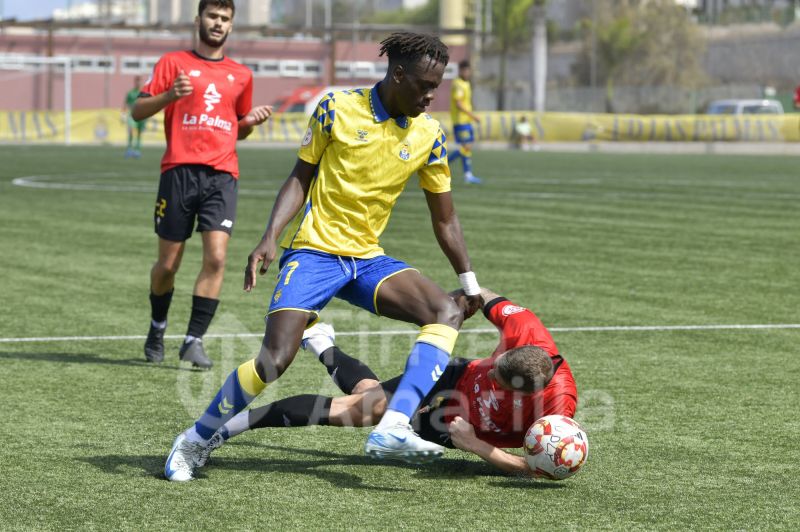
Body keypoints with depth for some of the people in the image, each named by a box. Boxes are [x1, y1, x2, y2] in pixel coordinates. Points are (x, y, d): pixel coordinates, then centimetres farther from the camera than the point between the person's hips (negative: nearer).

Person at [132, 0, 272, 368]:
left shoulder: (241, 76, 17)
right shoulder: (174, 63, 7)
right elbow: (138, 111, 2)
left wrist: (252, 121, 5)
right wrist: (168, 96, -16)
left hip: (222, 175, 2)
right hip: (180, 171, -2)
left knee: (216, 257, -15)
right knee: (168, 264, 4)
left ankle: (194, 341, -10)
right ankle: (158, 327, 30)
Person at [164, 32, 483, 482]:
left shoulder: (429, 136, 2)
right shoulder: (337, 110, -7)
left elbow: (445, 220, 11)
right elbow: (301, 178, 0)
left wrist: (472, 285, 11)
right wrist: (271, 237, -13)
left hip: (368, 258, 4)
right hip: (314, 251, -4)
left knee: (447, 311, -21)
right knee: (274, 360, -19)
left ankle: (392, 429, -30)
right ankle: (193, 441, 4)